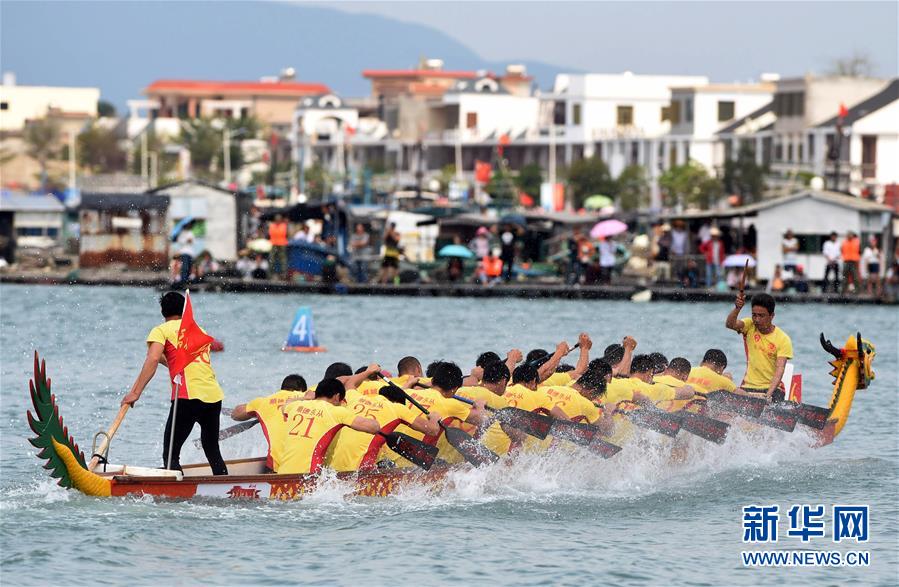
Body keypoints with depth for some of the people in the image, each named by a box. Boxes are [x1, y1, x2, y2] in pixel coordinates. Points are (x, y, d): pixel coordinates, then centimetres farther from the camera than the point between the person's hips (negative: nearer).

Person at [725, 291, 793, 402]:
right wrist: (737, 308, -37)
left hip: (772, 387, -2)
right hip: (748, 387, 2)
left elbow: (780, 369, -16)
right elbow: (730, 324, -17)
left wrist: (769, 394, -31)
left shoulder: (783, 340, -7)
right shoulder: (750, 326, 3)